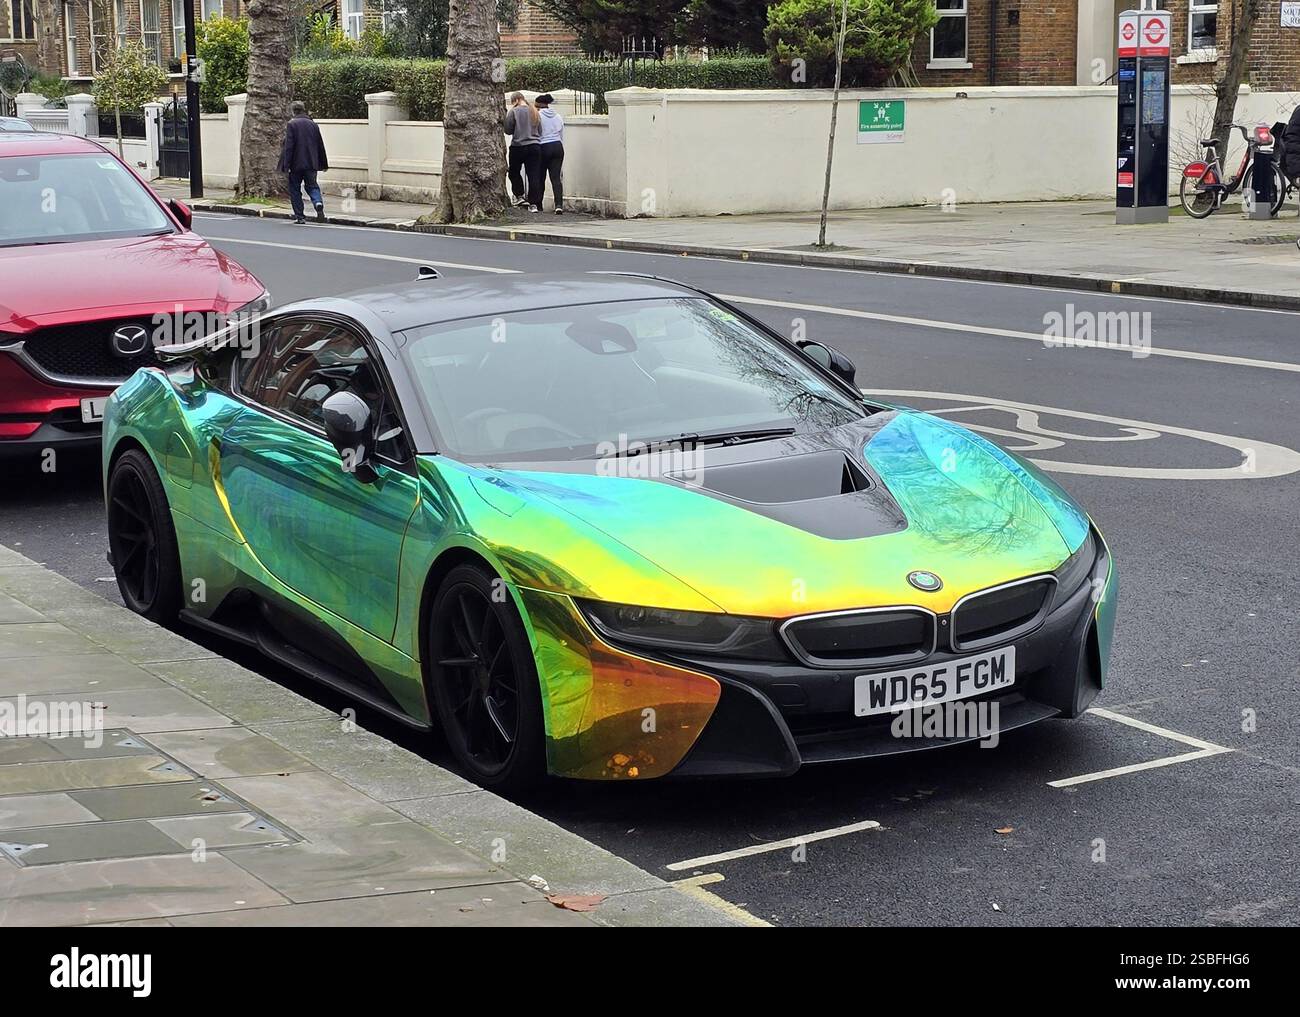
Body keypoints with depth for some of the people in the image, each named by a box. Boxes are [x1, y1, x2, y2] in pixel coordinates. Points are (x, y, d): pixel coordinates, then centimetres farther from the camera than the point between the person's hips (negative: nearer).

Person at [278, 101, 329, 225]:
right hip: (311, 163, 4)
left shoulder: (292, 124, -9)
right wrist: (323, 163, 20)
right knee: (312, 186, 13)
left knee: (295, 190, 7)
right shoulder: (313, 124, 7)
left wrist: (286, 165, -12)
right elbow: (320, 146, 12)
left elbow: (288, 146, -13)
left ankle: (299, 216, 6)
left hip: (296, 163, -4)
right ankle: (318, 203, -17)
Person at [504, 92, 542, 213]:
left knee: (514, 172, 16)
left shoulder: (514, 112, -9)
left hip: (518, 147, -4)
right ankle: (534, 204, -1)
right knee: (533, 175, 3)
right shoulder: (535, 112, 9)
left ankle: (519, 196, 10)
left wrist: (507, 115, 6)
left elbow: (508, 130, -4)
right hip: (534, 147, 4)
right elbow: (540, 131, 14)